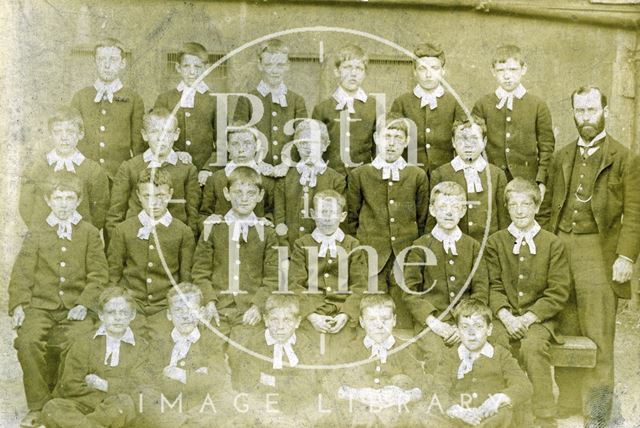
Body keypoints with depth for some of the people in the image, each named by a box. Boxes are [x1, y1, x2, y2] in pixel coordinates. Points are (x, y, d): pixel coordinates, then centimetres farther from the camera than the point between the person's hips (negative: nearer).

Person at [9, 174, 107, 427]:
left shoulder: (90, 234, 10)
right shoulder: (36, 234, 13)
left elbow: (98, 274, 4)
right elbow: (21, 273, 7)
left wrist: (84, 304, -11)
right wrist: (18, 304, -9)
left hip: (76, 307, -1)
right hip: (41, 305, 1)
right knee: (27, 340, -27)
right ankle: (38, 406, -11)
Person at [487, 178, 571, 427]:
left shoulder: (553, 244, 6)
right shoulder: (495, 242, 11)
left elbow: (558, 292, 0)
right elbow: (493, 286, 4)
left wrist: (529, 317, -12)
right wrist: (506, 316, -14)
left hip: (540, 317, -1)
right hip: (505, 316, 1)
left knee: (532, 345, -32)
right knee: (497, 342, -31)